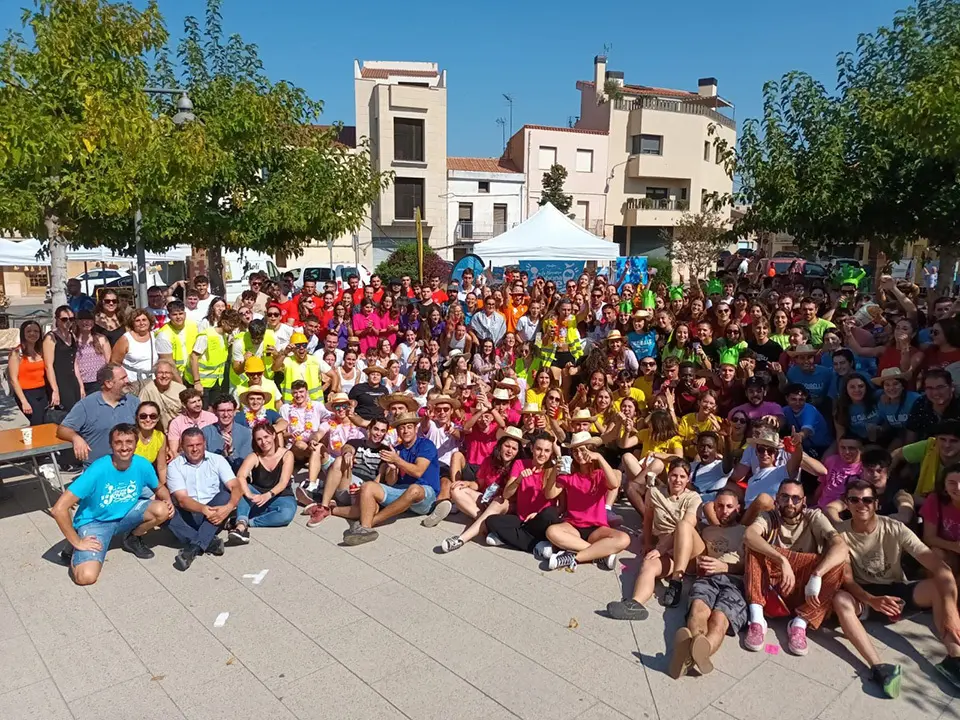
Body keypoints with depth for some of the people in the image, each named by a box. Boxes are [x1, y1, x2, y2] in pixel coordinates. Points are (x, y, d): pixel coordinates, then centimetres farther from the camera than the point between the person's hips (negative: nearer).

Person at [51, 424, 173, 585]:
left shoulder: (142, 465, -16)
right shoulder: (97, 470, -29)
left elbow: (159, 488, 7)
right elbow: (58, 509, -29)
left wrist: (167, 501, -16)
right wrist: (77, 542, -22)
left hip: (126, 514, 4)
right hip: (94, 522, -4)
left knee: (162, 510, -23)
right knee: (86, 577, -25)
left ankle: (133, 539, 8)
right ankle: (76, 551, 11)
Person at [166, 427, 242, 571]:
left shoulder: (217, 460, 0)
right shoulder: (174, 466, -2)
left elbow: (236, 486, -12)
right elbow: (182, 499, -14)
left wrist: (229, 507, -33)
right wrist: (203, 509, -34)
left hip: (213, 516, 1)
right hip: (188, 517, 0)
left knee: (226, 495, -28)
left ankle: (193, 547, -33)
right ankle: (209, 542, -30)